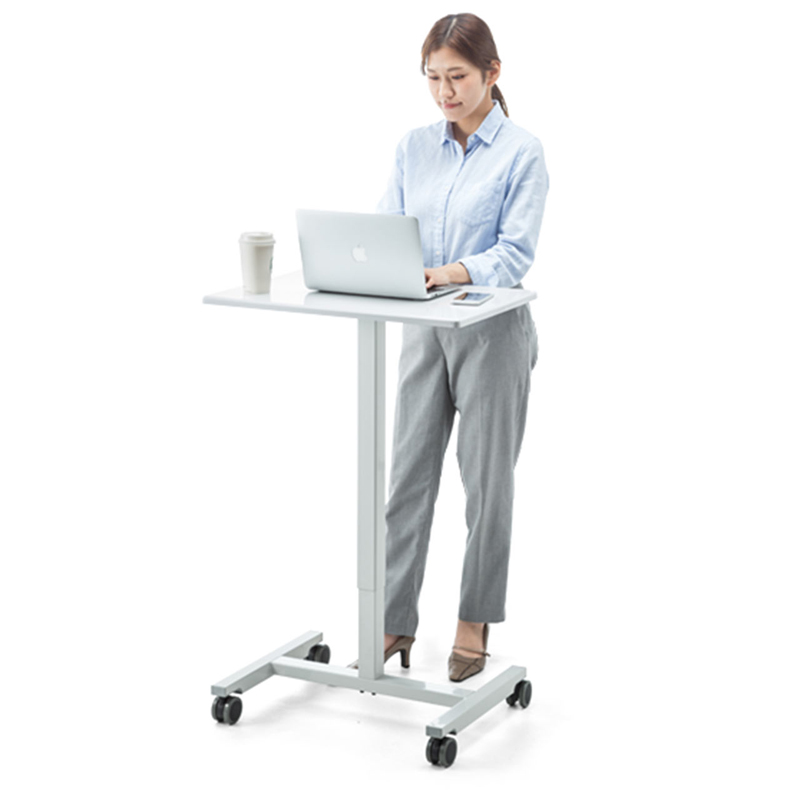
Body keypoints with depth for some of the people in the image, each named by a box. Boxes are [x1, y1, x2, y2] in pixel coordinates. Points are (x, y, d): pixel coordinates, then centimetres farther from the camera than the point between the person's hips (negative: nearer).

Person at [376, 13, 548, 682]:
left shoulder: (521, 151, -7)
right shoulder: (414, 147, 7)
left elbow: (516, 253, -15)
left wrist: (453, 272, -33)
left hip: (493, 331, -4)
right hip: (425, 330, 4)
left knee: (487, 480, 5)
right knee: (408, 473, 5)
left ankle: (474, 624, 18)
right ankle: (396, 622, 12)